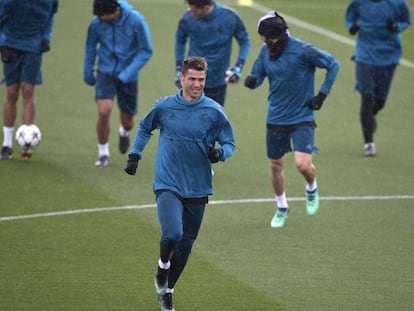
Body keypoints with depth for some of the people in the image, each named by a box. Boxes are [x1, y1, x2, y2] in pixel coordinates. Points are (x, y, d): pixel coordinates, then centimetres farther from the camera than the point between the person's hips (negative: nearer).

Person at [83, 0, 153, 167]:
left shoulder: (136, 21, -16)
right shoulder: (97, 22, -10)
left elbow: (146, 51, -10)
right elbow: (90, 46, 9)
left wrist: (128, 73, -17)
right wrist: (88, 72, 12)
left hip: (128, 77, 0)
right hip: (105, 72, 0)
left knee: (127, 121, 9)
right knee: (104, 111, -19)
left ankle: (124, 133, 49)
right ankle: (103, 154, 0)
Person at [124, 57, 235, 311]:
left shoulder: (215, 112, -3)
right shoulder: (164, 106, 0)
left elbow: (229, 143, 5)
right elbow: (145, 128, 20)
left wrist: (220, 152, -17)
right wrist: (134, 155, 12)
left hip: (198, 189, 2)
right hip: (168, 184, -2)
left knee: (185, 245, 9)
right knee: (172, 234, -22)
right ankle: (163, 268, 11)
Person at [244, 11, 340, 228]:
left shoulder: (302, 50, -17)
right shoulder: (266, 52, -2)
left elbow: (333, 64, -8)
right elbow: (258, 75, 8)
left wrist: (321, 95, -10)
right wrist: (251, 81, -17)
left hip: (302, 118, -5)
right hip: (275, 119, 5)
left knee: (303, 165, -18)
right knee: (275, 167, 12)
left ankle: (312, 189, 18)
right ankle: (281, 208, 35)